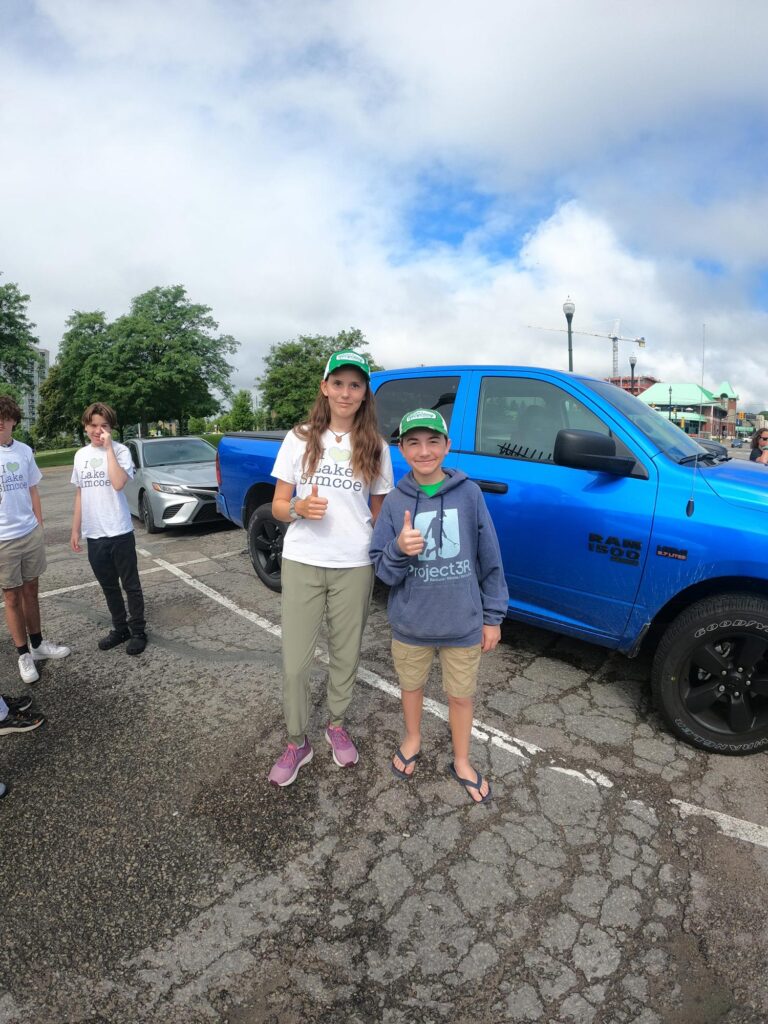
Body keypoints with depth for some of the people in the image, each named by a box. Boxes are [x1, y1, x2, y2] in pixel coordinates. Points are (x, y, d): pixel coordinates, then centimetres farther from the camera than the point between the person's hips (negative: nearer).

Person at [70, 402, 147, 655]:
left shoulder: (120, 451, -8)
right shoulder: (81, 455, 9)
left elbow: (118, 483, -26)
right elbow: (80, 494, 14)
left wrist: (108, 447, -21)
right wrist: (75, 529, 12)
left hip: (120, 533, -5)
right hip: (93, 535, 6)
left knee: (130, 585, 5)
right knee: (108, 586, 16)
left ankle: (138, 631, 17)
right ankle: (120, 628, 29)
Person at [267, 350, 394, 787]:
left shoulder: (376, 448, 4)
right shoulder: (300, 439, 2)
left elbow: (379, 512, 10)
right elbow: (278, 506, 2)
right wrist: (300, 510, -19)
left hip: (354, 567, 1)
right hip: (302, 562, 0)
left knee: (346, 655, 13)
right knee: (295, 661, 3)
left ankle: (337, 726, 38)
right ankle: (297, 743, 25)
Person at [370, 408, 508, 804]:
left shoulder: (469, 494, -10)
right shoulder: (394, 502, -8)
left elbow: (490, 560, -3)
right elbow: (384, 572, -7)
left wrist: (492, 616, -1)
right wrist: (399, 549, -29)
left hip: (463, 623, -1)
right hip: (410, 624, 1)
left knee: (461, 695, 17)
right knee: (411, 686, 23)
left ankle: (462, 763, 43)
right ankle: (412, 741, 53)